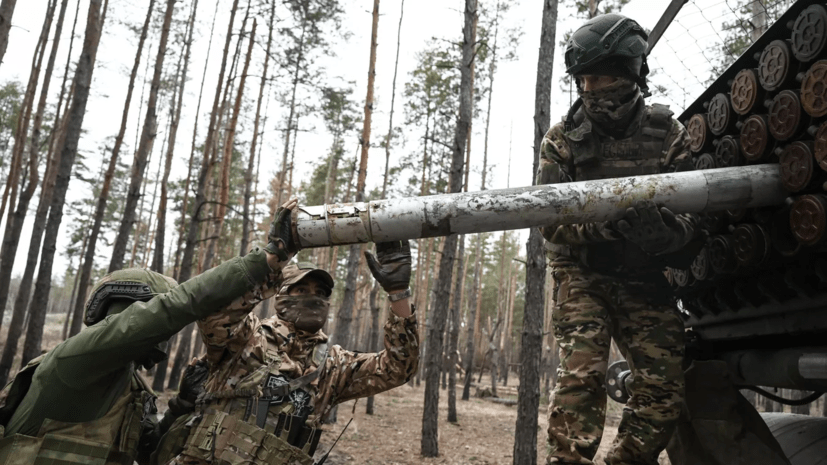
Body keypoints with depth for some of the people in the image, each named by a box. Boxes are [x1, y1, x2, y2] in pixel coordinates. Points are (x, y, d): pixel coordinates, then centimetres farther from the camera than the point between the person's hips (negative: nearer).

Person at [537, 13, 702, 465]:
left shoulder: (669, 135, -1)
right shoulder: (562, 139, -4)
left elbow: (691, 218, -4)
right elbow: (550, 220, -10)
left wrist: (661, 229, -29)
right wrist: (604, 224, -31)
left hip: (645, 280, 3)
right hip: (582, 273, -2)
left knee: (664, 386, -2)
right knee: (581, 375, -17)